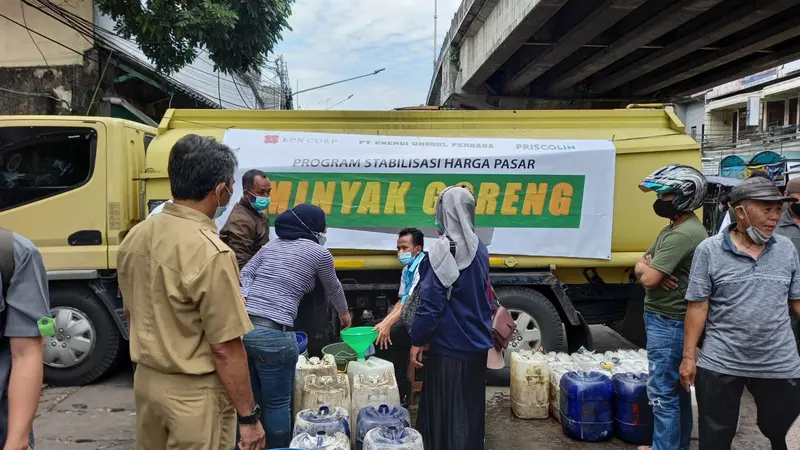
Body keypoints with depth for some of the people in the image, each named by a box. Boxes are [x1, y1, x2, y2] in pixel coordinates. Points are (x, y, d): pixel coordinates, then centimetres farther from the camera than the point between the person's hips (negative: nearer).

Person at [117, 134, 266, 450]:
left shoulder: (135, 237, -1)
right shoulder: (210, 252, -26)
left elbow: (131, 315, 11)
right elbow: (225, 349, -23)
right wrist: (248, 416, -13)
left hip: (146, 381, 8)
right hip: (194, 392, -7)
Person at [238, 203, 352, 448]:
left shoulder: (271, 245, 20)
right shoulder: (319, 252, 6)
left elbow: (244, 275, 12)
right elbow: (333, 289, 21)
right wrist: (344, 313, 38)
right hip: (273, 334, -6)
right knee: (278, 403, 8)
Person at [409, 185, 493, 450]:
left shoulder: (443, 250, -18)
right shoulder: (480, 249, 6)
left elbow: (430, 303, -19)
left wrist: (417, 341, -11)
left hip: (449, 346, -8)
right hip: (477, 344, 8)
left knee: (443, 410, 5)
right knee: (471, 408, 19)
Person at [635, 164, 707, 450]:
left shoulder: (682, 234, -22)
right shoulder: (674, 228, 13)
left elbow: (647, 279, -25)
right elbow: (641, 266, 14)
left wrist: (647, 268, -3)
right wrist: (648, 267, -9)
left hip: (667, 323, -11)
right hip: (668, 320, 11)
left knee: (662, 392, -3)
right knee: (676, 386, 20)